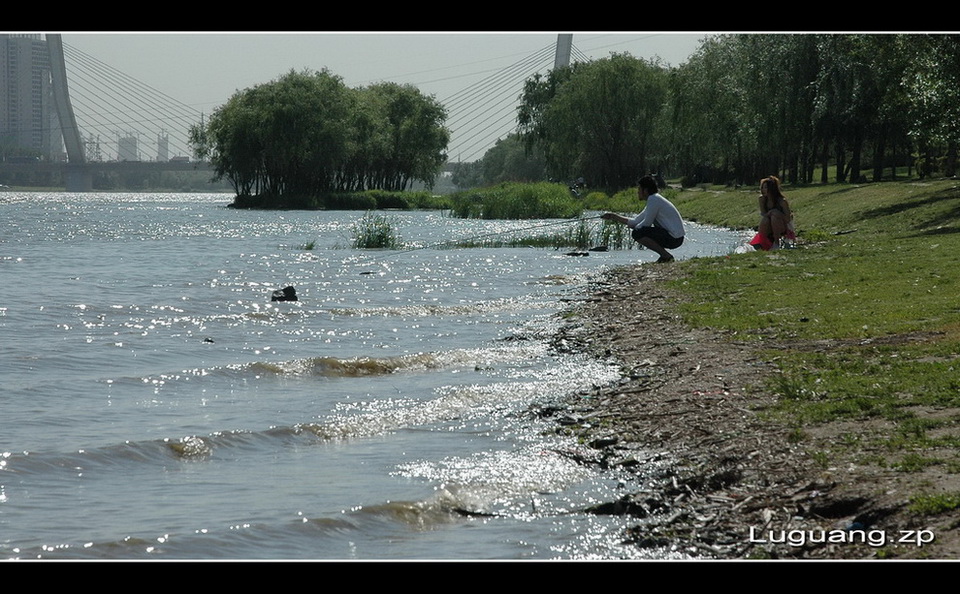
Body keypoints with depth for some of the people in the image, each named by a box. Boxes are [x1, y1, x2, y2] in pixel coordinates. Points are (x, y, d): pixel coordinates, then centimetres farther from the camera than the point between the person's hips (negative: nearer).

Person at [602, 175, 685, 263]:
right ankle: (665, 255, 12)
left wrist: (634, 227, 6)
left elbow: (646, 224, -13)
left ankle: (666, 256, -11)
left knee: (637, 233, -16)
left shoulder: (653, 199, -13)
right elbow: (635, 222, 20)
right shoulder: (654, 199, 18)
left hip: (674, 238, -10)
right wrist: (614, 217, 18)